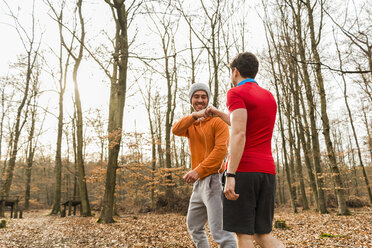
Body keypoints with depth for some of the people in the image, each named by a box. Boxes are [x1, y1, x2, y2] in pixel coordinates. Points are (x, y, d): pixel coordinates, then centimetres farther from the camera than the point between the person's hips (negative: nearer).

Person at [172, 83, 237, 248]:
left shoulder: (218, 121, -4)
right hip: (198, 183, 8)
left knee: (219, 231, -14)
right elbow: (175, 130, -9)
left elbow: (221, 149, -16)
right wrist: (194, 116, -24)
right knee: (193, 226, 20)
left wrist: (199, 170, -23)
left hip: (213, 180, -7)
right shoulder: (190, 124, 14)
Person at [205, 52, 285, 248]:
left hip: (242, 170, -7)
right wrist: (218, 113, 37)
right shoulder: (270, 97, 20)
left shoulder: (236, 93, -5)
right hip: (266, 172, 7)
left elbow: (239, 134, -19)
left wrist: (230, 176, -21)